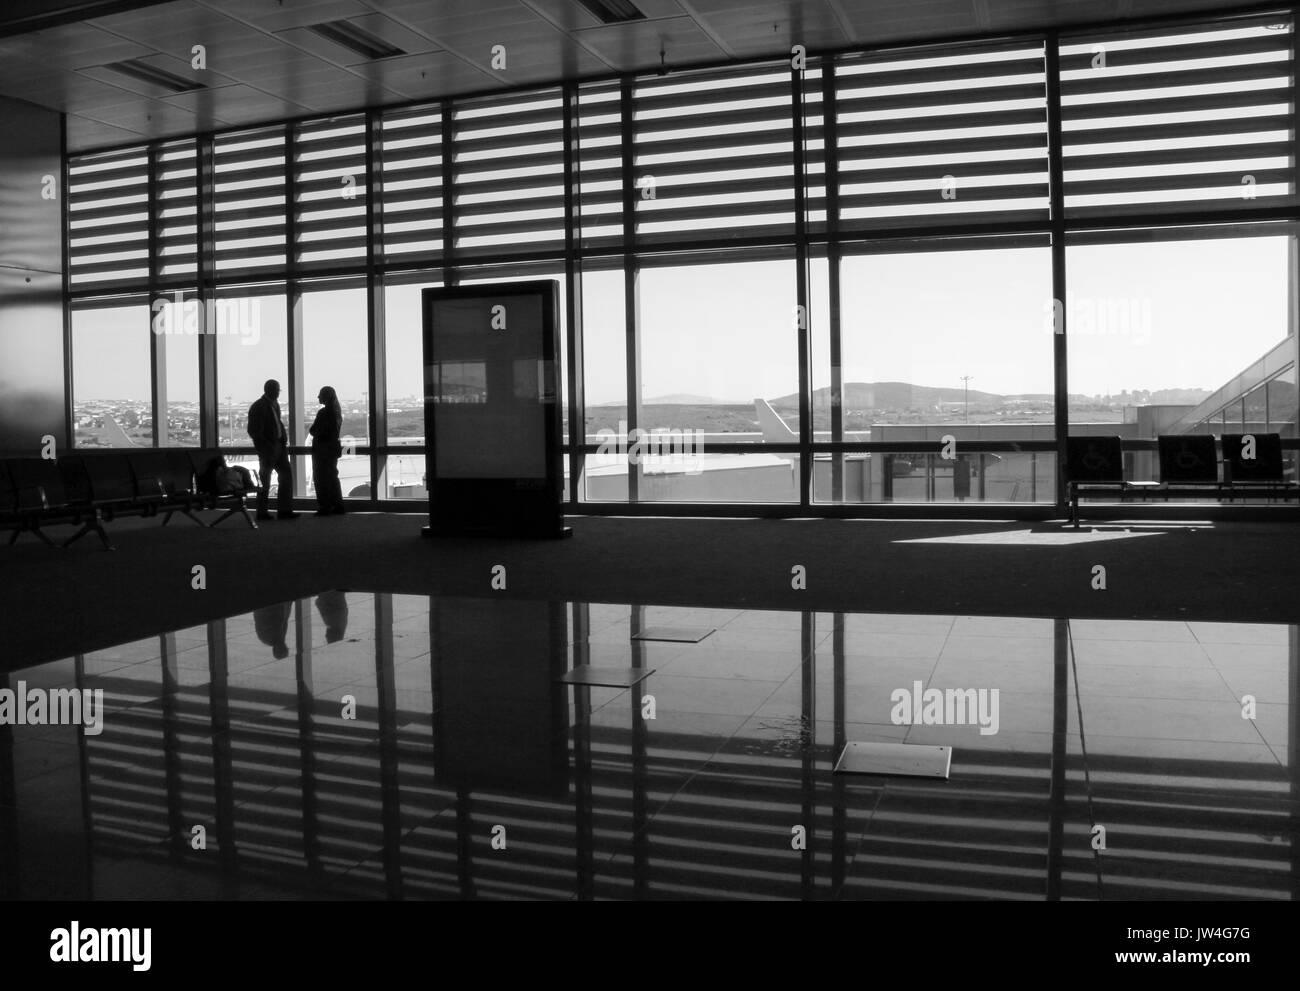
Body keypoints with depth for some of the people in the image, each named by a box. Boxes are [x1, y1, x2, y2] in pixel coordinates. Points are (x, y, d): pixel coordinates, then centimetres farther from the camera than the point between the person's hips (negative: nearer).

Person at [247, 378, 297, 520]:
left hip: (278, 446, 8)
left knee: (286, 474, 6)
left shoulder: (275, 404, 13)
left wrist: (284, 441, 8)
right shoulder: (258, 407, -12)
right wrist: (265, 448, -18)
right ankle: (261, 512, 12)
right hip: (267, 448, -8)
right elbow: (253, 431, -15)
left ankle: (284, 510, 10)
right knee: (265, 481, 1)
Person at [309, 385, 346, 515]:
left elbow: (313, 431, -19)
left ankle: (324, 507, 1)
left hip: (322, 449, -8)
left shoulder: (323, 412, -17)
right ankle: (338, 506, 18)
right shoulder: (337, 412, 8)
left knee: (321, 479, -1)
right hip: (333, 447, 8)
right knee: (332, 477, 15)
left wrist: (314, 432, 0)